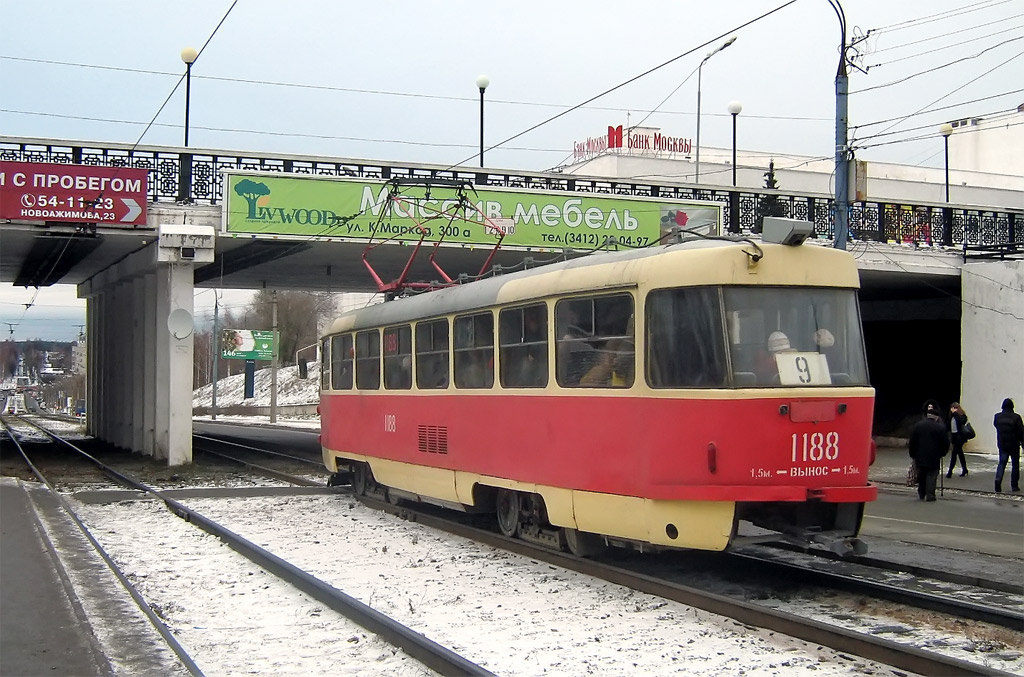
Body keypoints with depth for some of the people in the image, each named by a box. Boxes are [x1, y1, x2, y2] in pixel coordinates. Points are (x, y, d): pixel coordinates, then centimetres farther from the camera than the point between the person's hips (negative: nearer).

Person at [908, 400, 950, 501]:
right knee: (931, 475, 0)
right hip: (934, 457, -3)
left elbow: (912, 441, 6)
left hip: (920, 456, 3)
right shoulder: (940, 427, -7)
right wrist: (942, 453, 12)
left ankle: (921, 494, 21)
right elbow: (945, 443, -3)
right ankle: (930, 495, -5)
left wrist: (913, 455, 13)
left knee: (921, 475, 14)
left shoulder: (917, 425, 3)